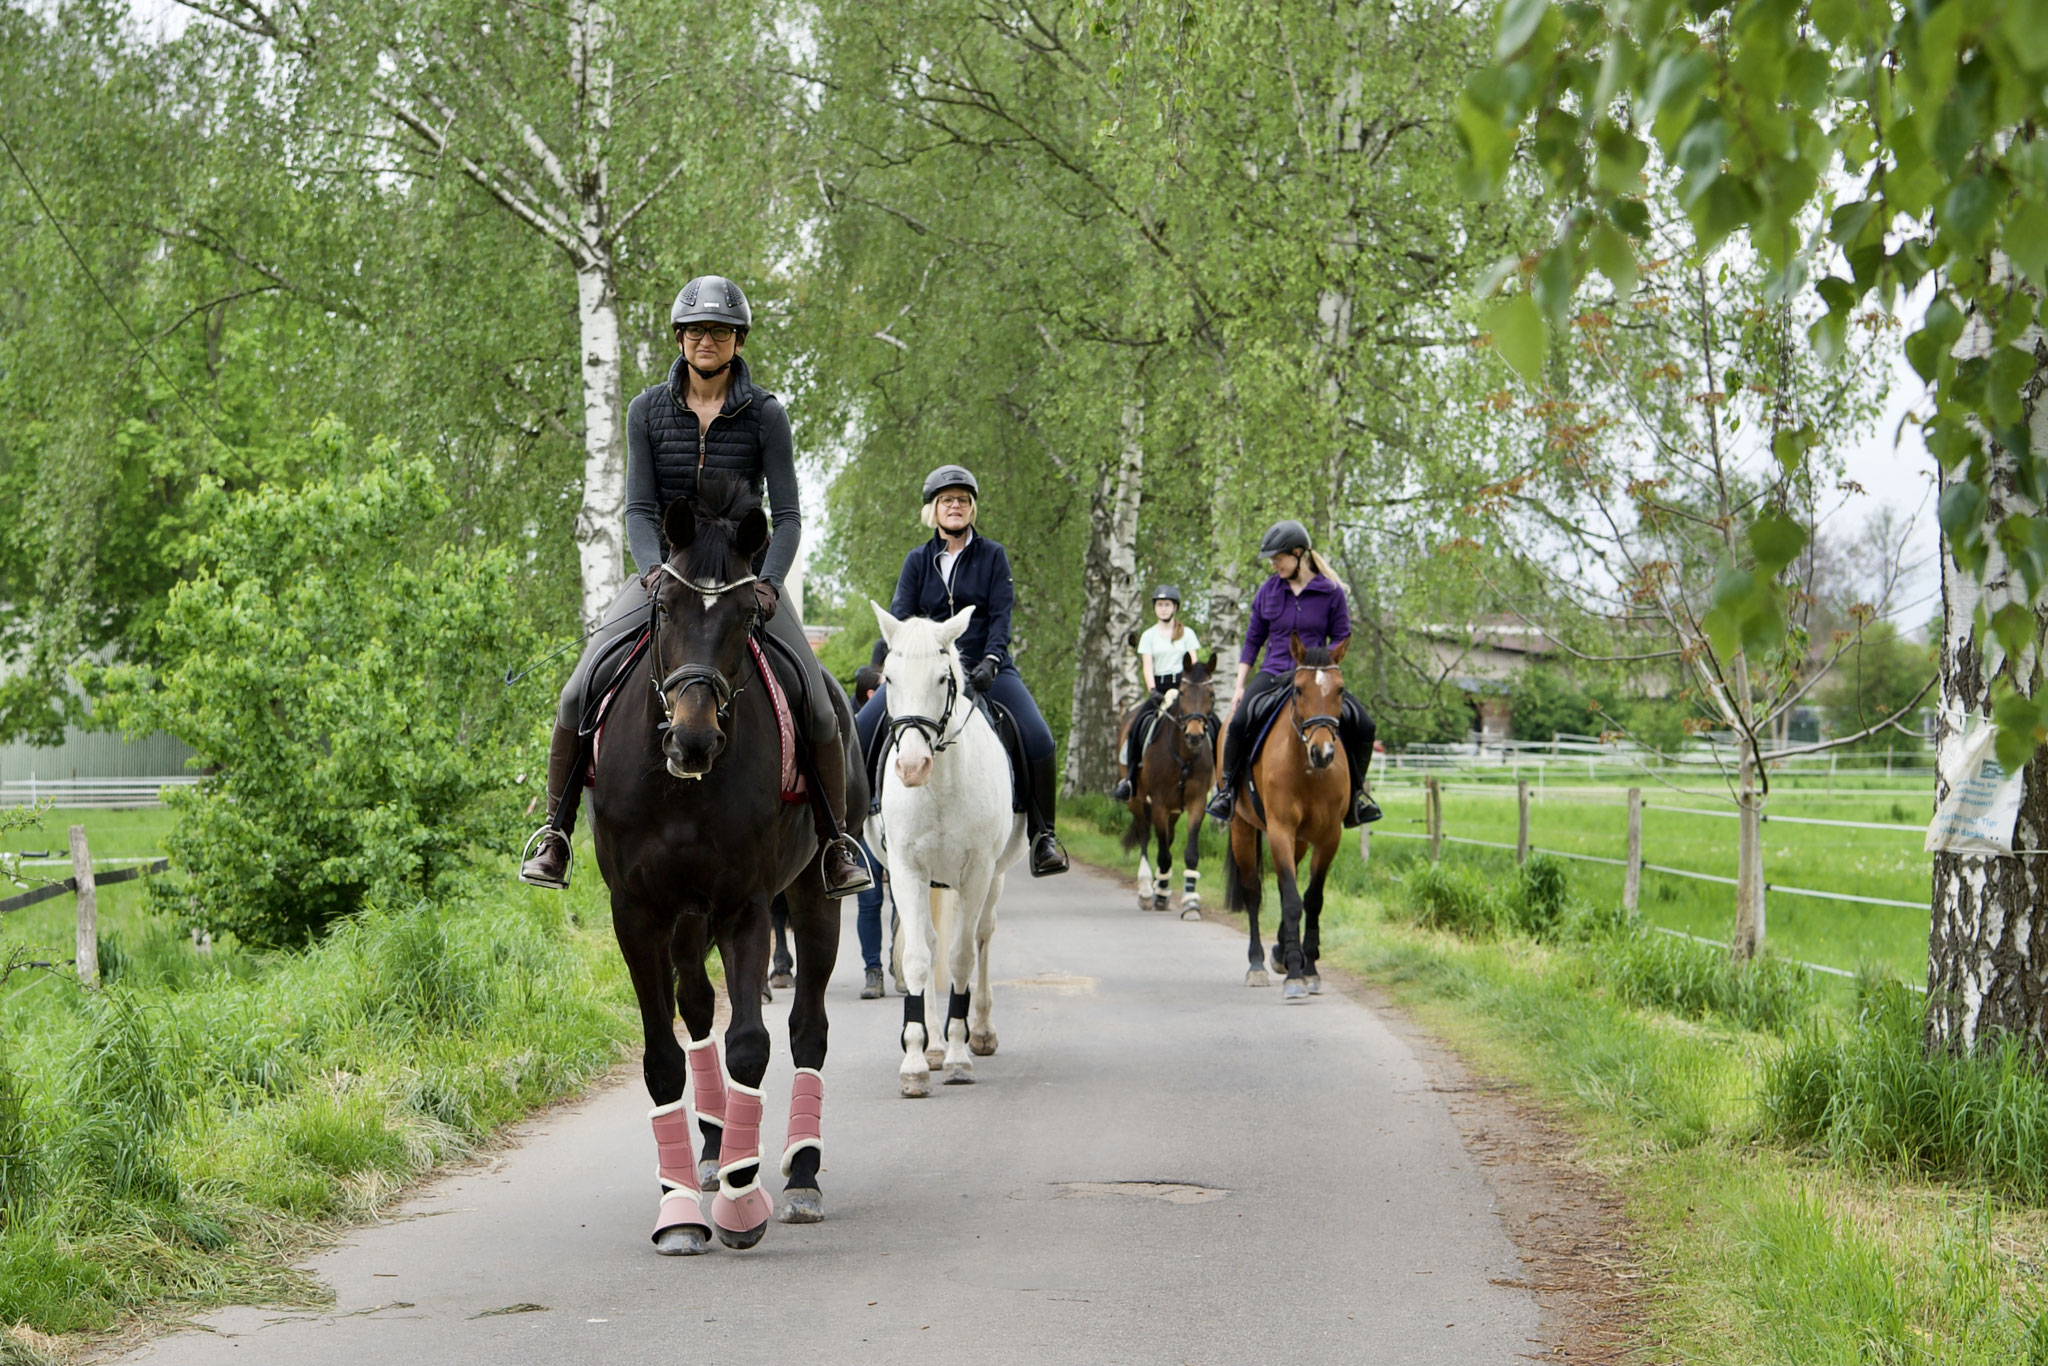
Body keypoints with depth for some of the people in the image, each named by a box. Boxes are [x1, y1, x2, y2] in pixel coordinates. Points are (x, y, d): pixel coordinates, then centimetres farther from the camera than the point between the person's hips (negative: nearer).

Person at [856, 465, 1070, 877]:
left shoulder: (993, 556, 5)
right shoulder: (918, 561, 9)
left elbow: (1001, 616, -3)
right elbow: (900, 615, -1)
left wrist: (990, 661, -21)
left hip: (986, 668, -1)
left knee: (1038, 739, -24)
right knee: (861, 730, -15)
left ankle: (1042, 834, -11)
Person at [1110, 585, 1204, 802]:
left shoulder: (1187, 634, 12)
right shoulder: (1149, 636, 12)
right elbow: (1147, 666, 2)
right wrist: (1153, 691, -15)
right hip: (1159, 688, 0)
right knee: (1139, 722, -24)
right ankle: (1129, 778, -22)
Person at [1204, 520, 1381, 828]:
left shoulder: (1330, 592, -1)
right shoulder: (1268, 591, 6)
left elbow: (1341, 638, 3)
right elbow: (1253, 640, 12)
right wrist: (1240, 687, 7)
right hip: (1273, 674, 1)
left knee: (1362, 726, -19)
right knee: (1238, 722, -27)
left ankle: (1356, 791, 5)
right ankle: (1227, 787, -6)